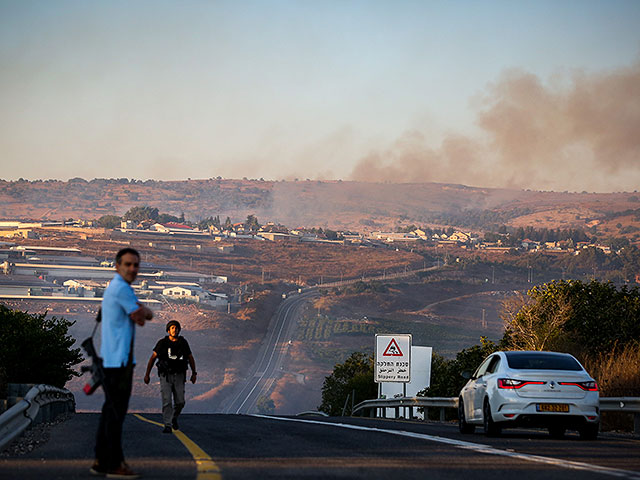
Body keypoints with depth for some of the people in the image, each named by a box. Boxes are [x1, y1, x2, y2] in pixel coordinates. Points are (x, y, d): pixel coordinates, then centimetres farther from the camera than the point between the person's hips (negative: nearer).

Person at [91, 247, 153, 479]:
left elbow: (147, 316, 18)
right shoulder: (121, 288, -14)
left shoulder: (115, 288, 19)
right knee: (116, 411, -7)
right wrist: (141, 311, 9)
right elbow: (140, 317, -10)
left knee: (111, 410, 13)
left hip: (111, 360, 10)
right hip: (119, 359, -10)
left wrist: (142, 311, -3)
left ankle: (101, 461, 16)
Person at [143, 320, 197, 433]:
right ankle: (167, 426, -8)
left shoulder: (183, 342, 3)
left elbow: (190, 358, 14)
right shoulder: (162, 343, -4)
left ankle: (174, 418, 28)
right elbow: (152, 358, 1)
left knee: (180, 402, -2)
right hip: (165, 376, -2)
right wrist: (147, 375, 1)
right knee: (167, 401, -12)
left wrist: (194, 373, 12)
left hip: (179, 376, 2)